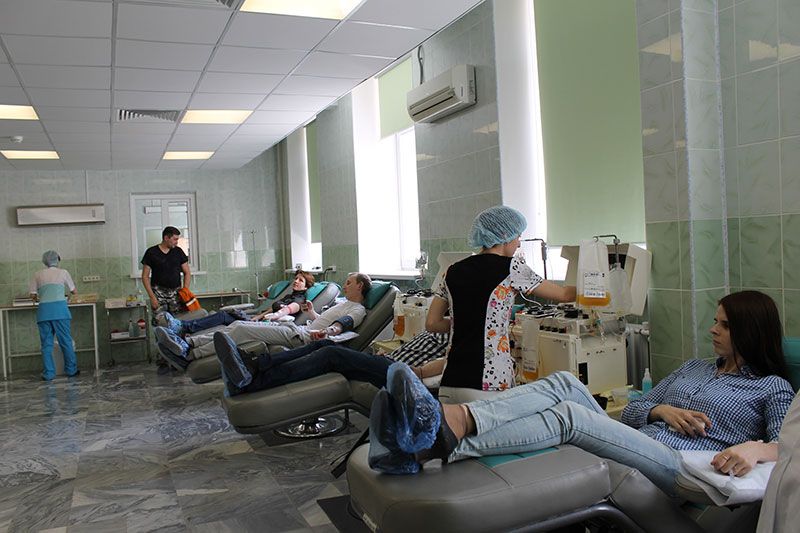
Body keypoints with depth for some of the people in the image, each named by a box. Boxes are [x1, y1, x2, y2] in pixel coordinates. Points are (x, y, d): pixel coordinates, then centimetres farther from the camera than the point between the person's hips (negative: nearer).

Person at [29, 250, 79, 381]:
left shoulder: (38, 275, 12)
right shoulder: (63, 272, 9)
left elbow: (33, 295, 13)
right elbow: (74, 292, 17)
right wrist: (73, 293, 39)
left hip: (44, 310, 2)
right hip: (60, 309, -1)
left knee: (46, 343, 6)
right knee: (66, 341, 6)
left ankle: (48, 374, 8)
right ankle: (71, 370, 13)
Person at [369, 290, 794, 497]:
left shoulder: (773, 388, 15)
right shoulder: (694, 368, 30)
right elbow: (630, 411, 23)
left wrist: (756, 448, -24)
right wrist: (661, 409, 2)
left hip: (680, 468, -6)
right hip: (634, 442, 6)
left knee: (570, 414, -32)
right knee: (564, 385, -23)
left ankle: (437, 446, -49)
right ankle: (447, 420, -45)